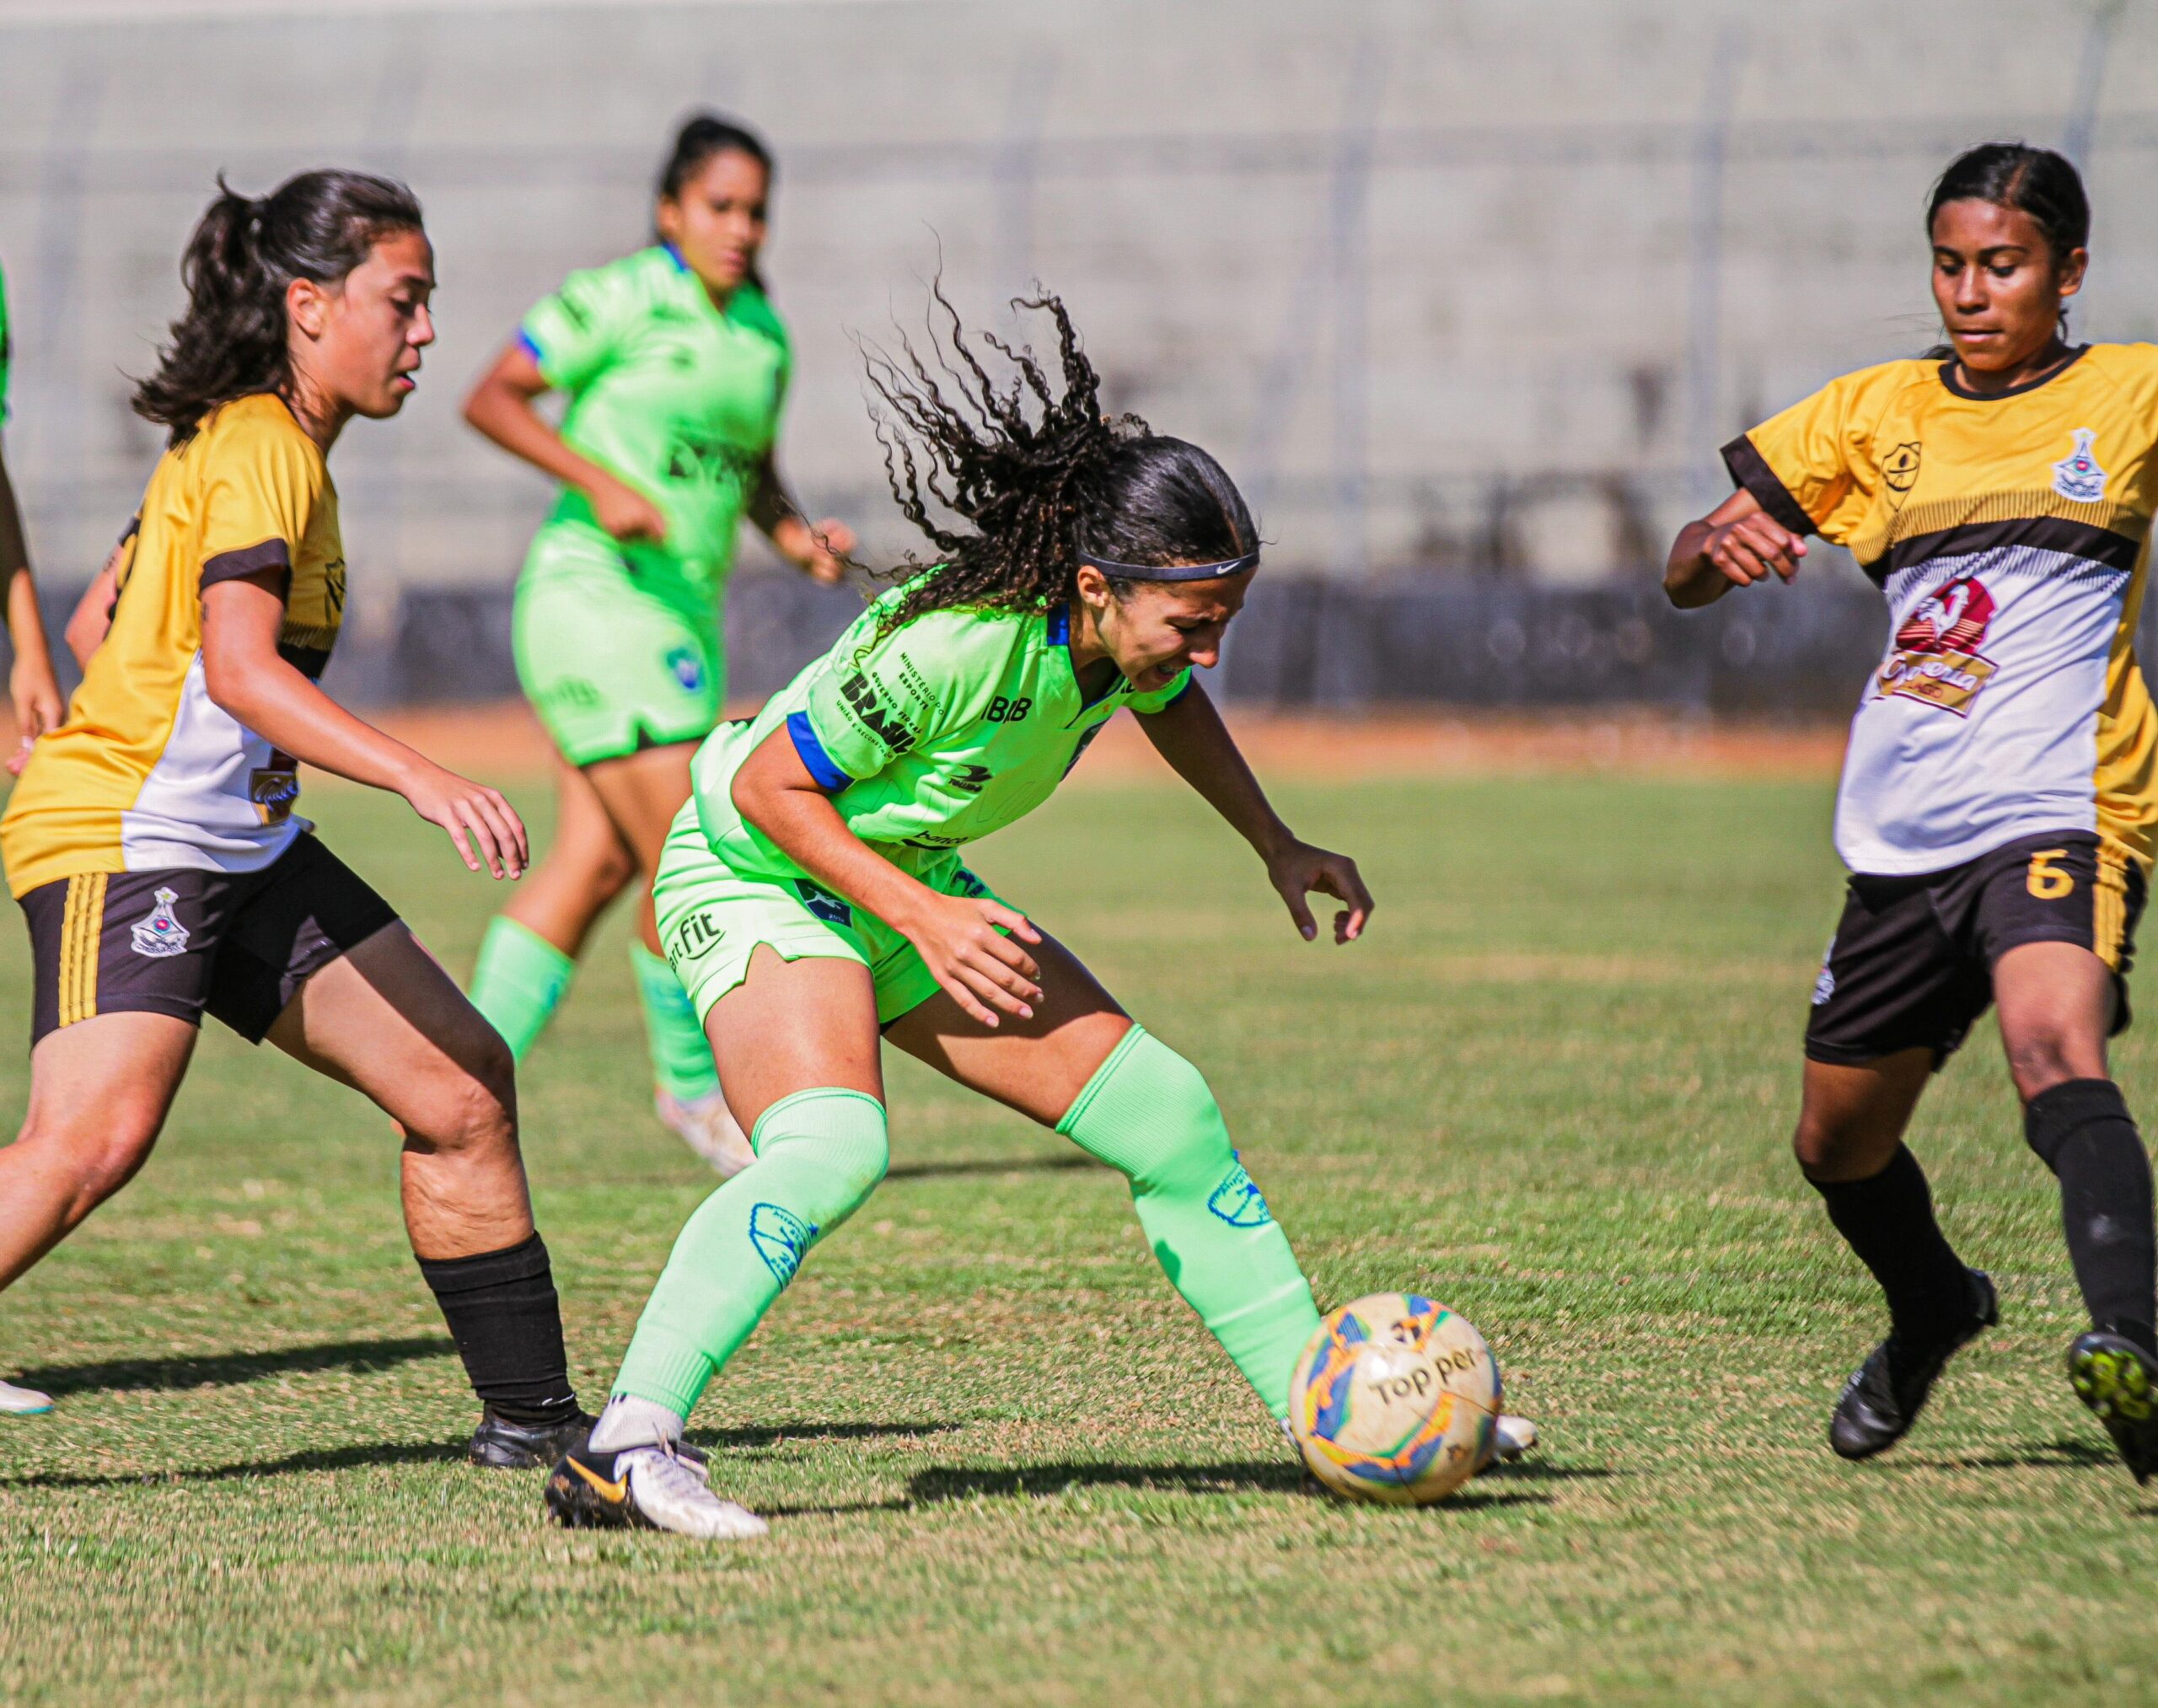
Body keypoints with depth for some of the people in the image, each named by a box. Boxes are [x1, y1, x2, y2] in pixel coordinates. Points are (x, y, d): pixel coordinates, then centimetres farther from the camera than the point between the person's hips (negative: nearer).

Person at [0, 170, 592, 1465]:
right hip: (120, 838, -10)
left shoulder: (243, 441, 14)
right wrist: (423, 778, -39)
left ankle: (531, 1412, 16)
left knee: (464, 1085, 7)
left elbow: (109, 621, 21)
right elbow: (237, 667, -31)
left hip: (248, 848, 10)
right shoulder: (260, 451, -16)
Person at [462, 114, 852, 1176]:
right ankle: (690, 1082, 7)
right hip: (594, 597, -8)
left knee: (593, 864, 6)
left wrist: (796, 536, 3)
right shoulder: (620, 300, -10)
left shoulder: (762, 332, 12)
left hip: (684, 611, 8)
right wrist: (599, 481, -21)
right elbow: (492, 399, -10)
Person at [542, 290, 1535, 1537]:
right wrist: (923, 918, -28)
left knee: (1166, 1115, 3)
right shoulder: (954, 642, -36)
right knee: (831, 1148, -34)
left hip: (904, 884, 8)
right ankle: (624, 1450, -37)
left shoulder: (1130, 627, -12)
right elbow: (766, 784, -25)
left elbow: (1167, 702, 16)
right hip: (758, 871, -8)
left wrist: (1276, 846, 13)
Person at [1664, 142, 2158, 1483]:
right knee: (1839, 1144, 16)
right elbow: (1688, 576, 14)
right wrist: (1716, 546, -11)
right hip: (1902, 840, 5)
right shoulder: (1876, 415, 12)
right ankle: (1933, 1309, 47)